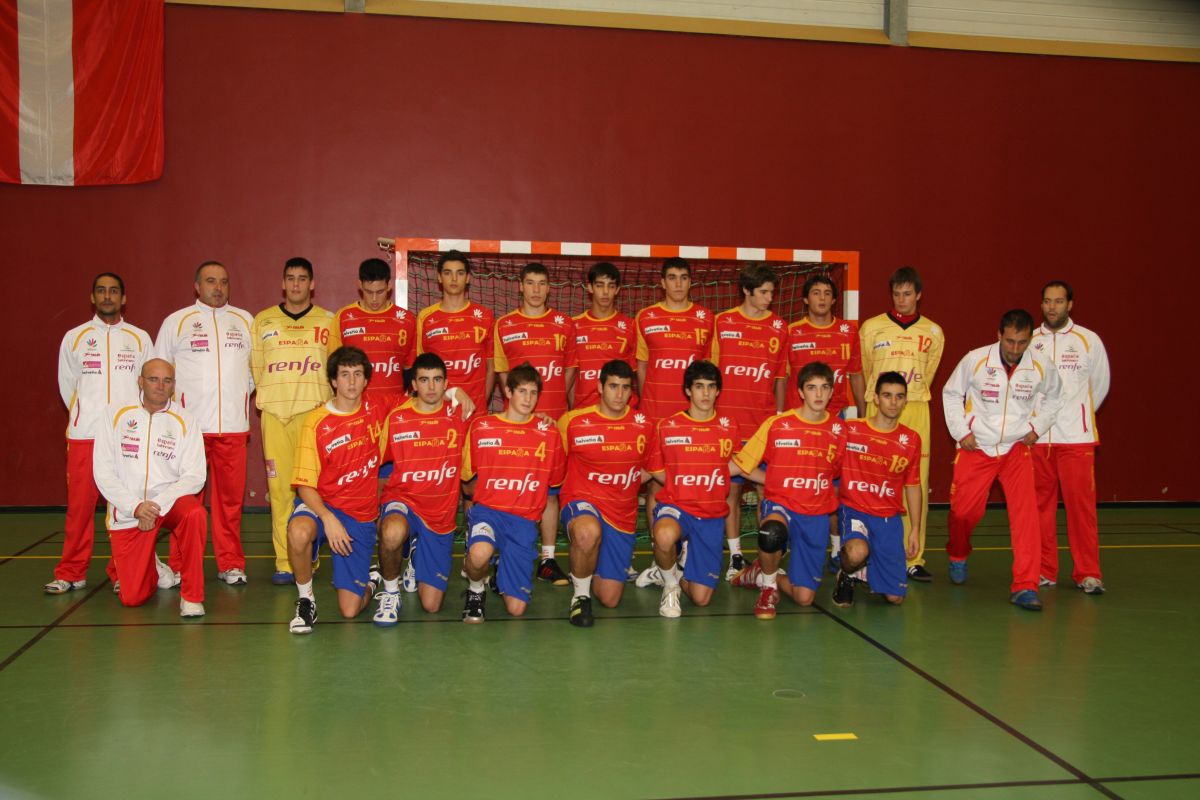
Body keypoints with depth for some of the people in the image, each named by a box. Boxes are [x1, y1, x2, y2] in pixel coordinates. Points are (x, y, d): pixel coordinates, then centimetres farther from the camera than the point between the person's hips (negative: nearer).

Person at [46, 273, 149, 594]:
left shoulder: (139, 338, 9)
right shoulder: (74, 337, 9)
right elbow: (67, 385, 14)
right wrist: (85, 417, 13)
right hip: (84, 435, 0)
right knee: (79, 504, -1)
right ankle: (70, 574, 8)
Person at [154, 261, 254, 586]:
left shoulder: (245, 321, 14)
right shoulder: (176, 321, 8)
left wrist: (241, 394, 12)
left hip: (233, 425, 2)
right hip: (189, 424, -2)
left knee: (230, 497, 3)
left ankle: (231, 564, 11)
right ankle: (180, 567, 7)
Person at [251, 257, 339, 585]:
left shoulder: (327, 321, 11)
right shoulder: (263, 321, 15)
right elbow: (255, 366, 15)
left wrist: (318, 399, 1)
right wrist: (267, 397, 5)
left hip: (314, 411, -1)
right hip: (274, 413, 1)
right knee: (279, 486, -2)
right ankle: (284, 563, 2)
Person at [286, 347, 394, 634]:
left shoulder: (377, 410, 0)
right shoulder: (316, 421, -10)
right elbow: (305, 484, -11)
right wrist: (328, 519, -27)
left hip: (361, 514, 2)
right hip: (321, 503, -2)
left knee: (350, 610, -3)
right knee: (299, 531, -40)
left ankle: (371, 581, 33)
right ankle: (306, 599, -13)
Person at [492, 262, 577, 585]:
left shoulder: (564, 324, 10)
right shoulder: (504, 325, 7)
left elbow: (570, 368, 13)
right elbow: (501, 371, 10)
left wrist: (555, 401, 3)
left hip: (554, 417, 1)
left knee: (549, 488, 3)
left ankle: (548, 559, 7)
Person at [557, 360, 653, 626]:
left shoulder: (644, 425, 0)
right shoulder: (573, 421, -7)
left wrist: (630, 483, 7)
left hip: (622, 516, 4)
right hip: (582, 503, -3)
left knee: (610, 599, 4)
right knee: (588, 531, -43)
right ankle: (581, 594, -14)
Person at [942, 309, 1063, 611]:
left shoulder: (1041, 366, -7)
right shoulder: (975, 360, -12)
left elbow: (1053, 398, 15)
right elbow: (951, 393, 3)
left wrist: (1037, 428, 3)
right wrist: (961, 432, -4)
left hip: (1017, 449, 1)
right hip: (976, 448, -1)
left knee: (1026, 513, -13)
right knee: (964, 510, 6)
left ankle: (1025, 586, -8)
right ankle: (958, 557, 39)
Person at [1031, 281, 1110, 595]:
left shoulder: (1088, 340, 2)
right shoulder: (1028, 341, 4)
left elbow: (1100, 385, 11)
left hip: (1076, 438, -1)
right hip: (1036, 437, 2)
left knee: (1081, 503, -4)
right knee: (1041, 505, 6)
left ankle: (1087, 573, 3)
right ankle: (1044, 570, 15)